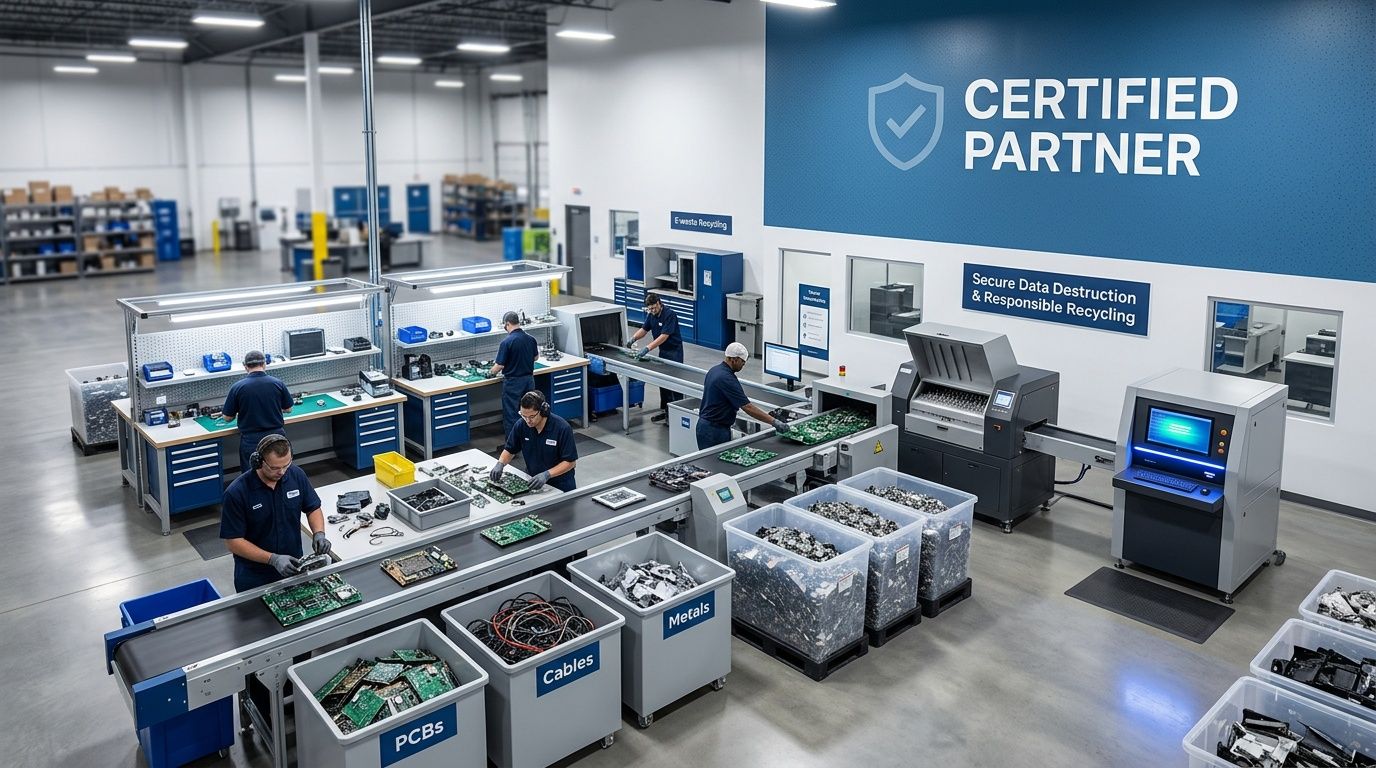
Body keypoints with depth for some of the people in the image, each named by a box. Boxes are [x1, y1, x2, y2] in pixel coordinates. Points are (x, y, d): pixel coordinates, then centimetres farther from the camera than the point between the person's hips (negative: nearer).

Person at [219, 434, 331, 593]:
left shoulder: (296, 475, -10)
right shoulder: (237, 493, -21)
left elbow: (313, 508, 4)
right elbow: (233, 542, -17)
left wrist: (319, 533, -15)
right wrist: (273, 559, -26)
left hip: (293, 568, 3)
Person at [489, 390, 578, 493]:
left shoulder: (562, 428, -19)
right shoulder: (521, 425, -6)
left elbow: (571, 462, -14)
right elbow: (510, 450, 9)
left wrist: (547, 474, -26)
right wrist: (500, 464, -11)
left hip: (560, 484, -4)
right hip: (533, 480, 4)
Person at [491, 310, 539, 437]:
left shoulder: (506, 342, -19)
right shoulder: (531, 339, -1)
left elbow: (500, 365, -15)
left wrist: (492, 372, 5)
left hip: (513, 382, -6)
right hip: (529, 379, 6)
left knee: (511, 414, 3)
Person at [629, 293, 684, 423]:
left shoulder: (669, 315, -23)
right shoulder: (651, 315, 2)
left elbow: (664, 336, -29)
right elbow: (644, 329, 9)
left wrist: (647, 348, -34)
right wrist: (634, 338, -12)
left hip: (674, 351, -8)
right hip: (663, 351, 8)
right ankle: (664, 410, 22)